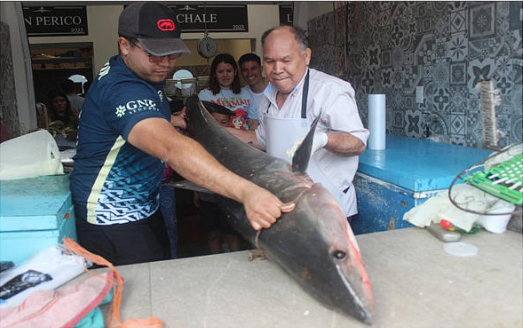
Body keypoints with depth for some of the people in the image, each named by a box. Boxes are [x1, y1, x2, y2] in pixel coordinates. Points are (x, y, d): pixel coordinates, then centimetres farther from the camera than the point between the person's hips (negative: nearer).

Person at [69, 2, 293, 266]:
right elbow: (172, 148, -48)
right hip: (112, 221, -10)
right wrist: (245, 191, -58)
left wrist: (170, 122, 5)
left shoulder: (149, 75, 3)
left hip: (144, 209, 10)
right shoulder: (121, 90, -30)